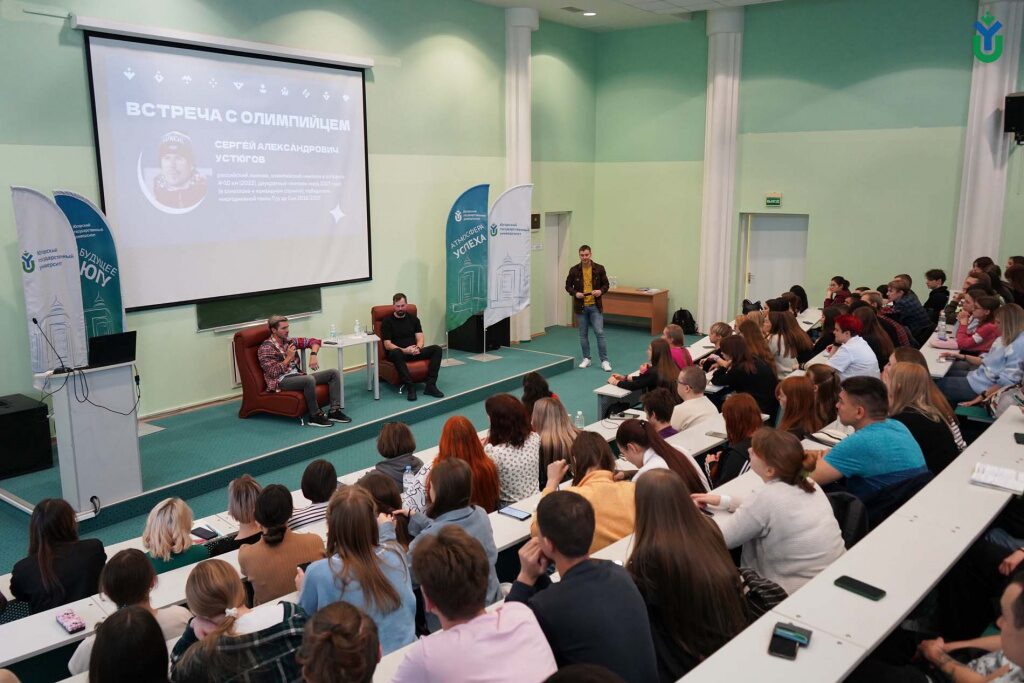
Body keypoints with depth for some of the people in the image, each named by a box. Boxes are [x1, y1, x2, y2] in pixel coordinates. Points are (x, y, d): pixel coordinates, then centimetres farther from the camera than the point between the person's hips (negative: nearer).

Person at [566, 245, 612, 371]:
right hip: (581, 307, 1)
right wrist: (575, 293, -14)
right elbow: (568, 286, 5)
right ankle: (586, 359, 23)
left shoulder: (599, 268, -4)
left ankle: (604, 361, 0)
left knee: (600, 333, -6)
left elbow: (606, 284, 4)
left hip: (595, 306, -1)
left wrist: (601, 291, -16)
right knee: (583, 334, 10)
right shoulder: (574, 270, -3)